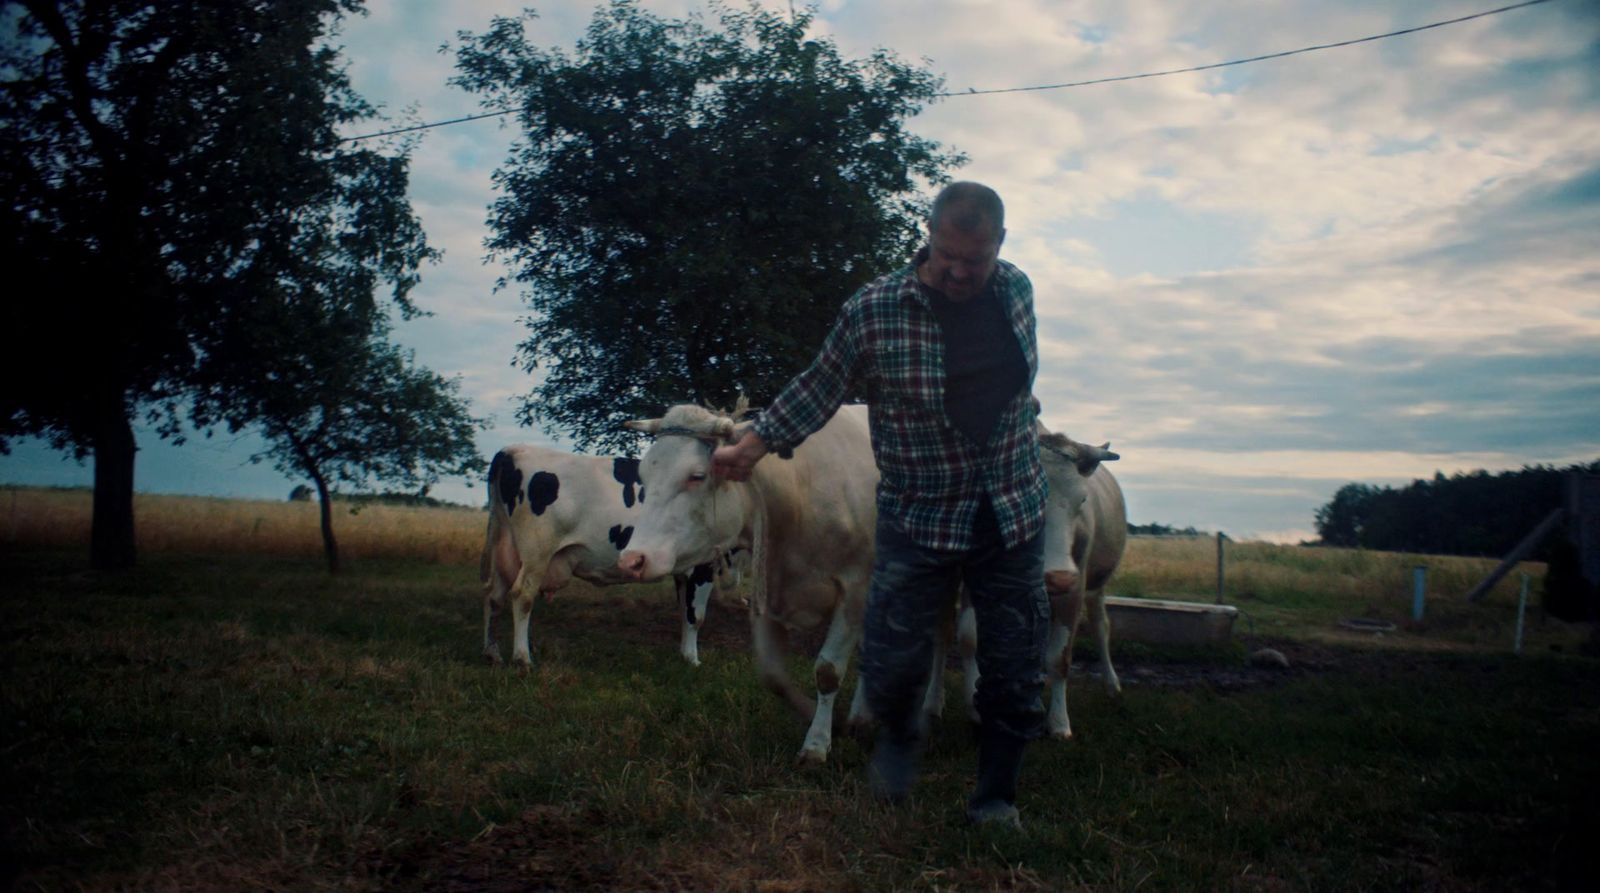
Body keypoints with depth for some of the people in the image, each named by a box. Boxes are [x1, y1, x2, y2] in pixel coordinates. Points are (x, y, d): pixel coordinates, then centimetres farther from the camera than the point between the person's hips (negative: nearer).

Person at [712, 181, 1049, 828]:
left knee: (1014, 669, 7)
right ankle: (899, 736, 32)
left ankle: (995, 797, 28)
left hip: (1015, 515, 3)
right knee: (891, 663, -5)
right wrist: (750, 447, -2)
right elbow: (817, 388, -1)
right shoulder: (872, 311, -12)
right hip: (918, 517, -3)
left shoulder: (1017, 290, 1)